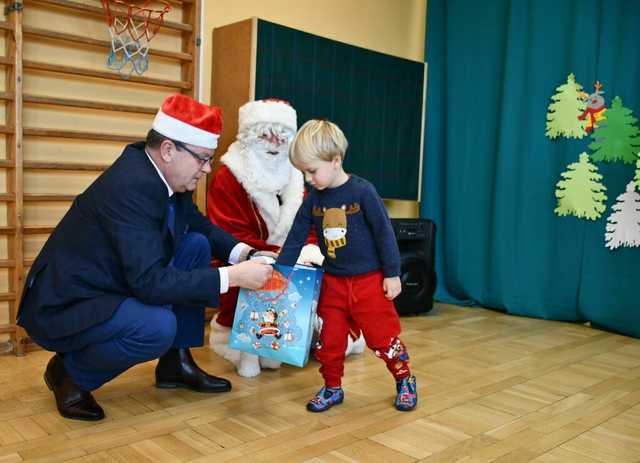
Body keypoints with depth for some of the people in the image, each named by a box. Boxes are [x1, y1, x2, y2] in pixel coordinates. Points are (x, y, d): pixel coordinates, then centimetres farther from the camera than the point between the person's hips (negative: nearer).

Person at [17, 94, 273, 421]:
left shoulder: (160, 173, -3)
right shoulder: (131, 186, -29)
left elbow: (199, 224, 13)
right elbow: (150, 282, -32)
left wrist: (241, 253, -5)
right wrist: (231, 277, -29)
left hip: (111, 287, 10)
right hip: (63, 308, -9)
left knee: (196, 246, 3)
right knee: (158, 326, -33)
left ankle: (176, 362, 11)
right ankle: (69, 371, -2)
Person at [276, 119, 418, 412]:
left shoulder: (362, 191, -13)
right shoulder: (313, 199, 1)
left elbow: (384, 233, -11)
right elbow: (295, 238, 6)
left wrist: (392, 274, -9)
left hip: (369, 280, -4)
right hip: (333, 281, 5)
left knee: (383, 336, 3)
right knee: (328, 340, 9)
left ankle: (405, 380, 26)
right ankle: (332, 388, 27)